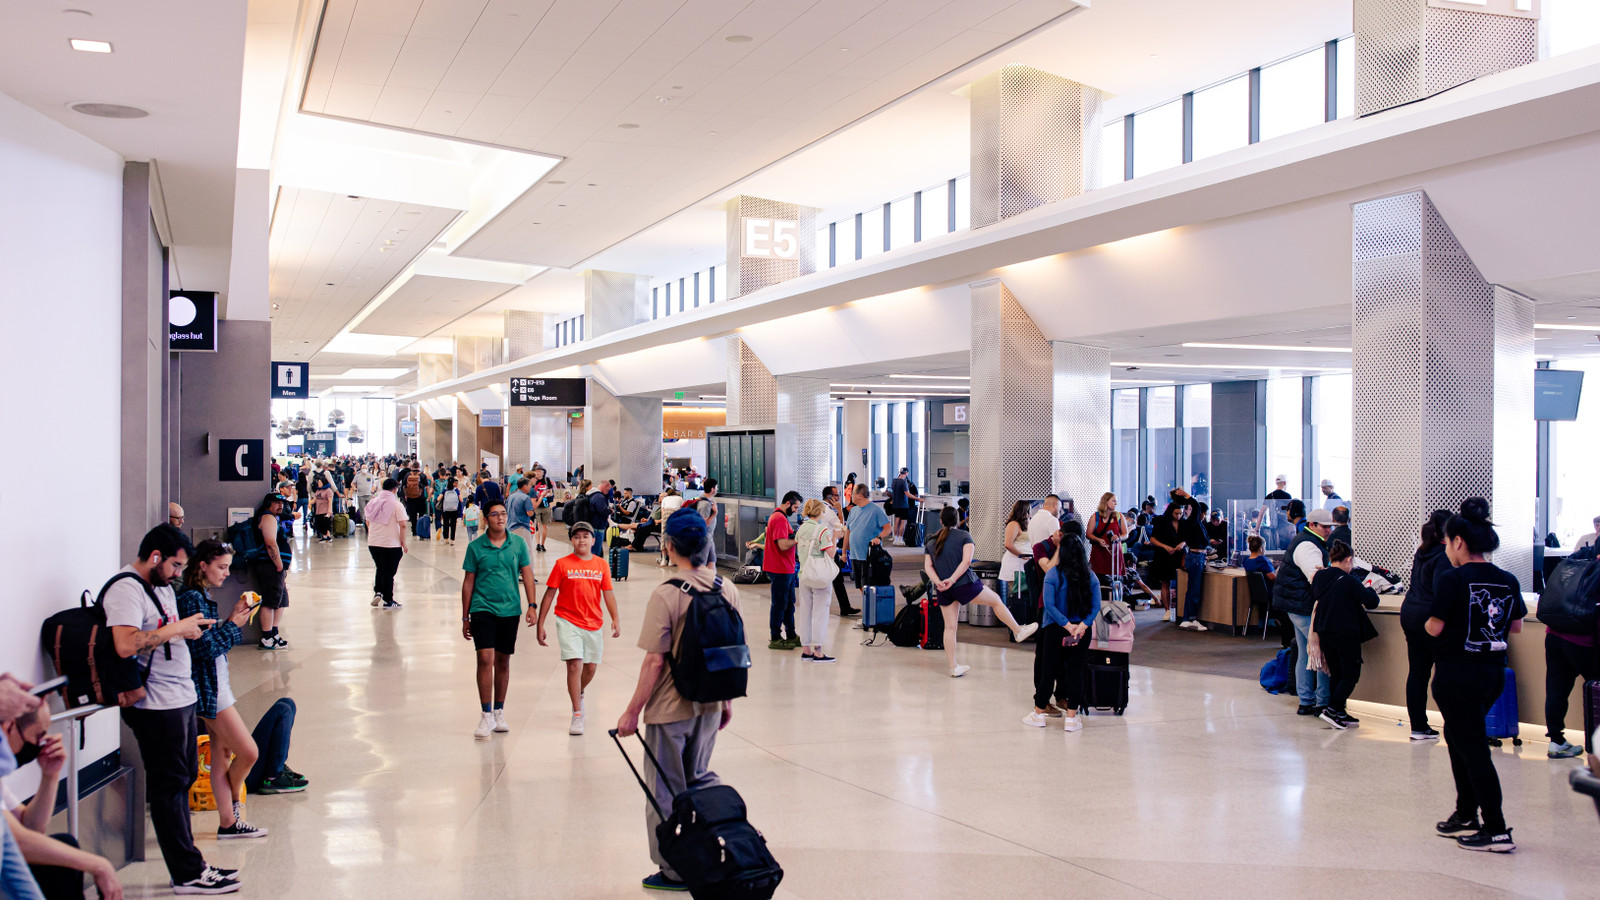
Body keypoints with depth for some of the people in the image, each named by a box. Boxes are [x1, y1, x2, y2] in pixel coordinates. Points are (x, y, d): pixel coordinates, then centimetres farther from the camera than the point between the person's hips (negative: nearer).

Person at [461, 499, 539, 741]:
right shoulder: (475, 547, -1)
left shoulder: (518, 543, 3)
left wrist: (532, 605, -5)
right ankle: (486, 715, -5)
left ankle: (499, 712, 24)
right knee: (485, 659, -13)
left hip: (510, 610, 2)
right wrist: (465, 617, 6)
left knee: (503, 661, 10)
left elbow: (527, 575, 6)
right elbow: (468, 582, 5)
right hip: (482, 609, -2)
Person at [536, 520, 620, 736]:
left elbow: (608, 594, 7)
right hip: (568, 621, -3)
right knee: (575, 665, -14)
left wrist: (616, 620, -3)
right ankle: (577, 715, -7)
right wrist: (540, 625, -1)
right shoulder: (562, 564, -3)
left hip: (593, 623, 3)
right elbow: (549, 595, 1)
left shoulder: (601, 565, 4)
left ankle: (578, 694, 43)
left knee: (591, 668, 11)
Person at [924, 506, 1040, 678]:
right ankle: (1018, 631, 29)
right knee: (996, 600, 18)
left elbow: (928, 566, 2)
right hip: (965, 585, -4)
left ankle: (953, 667, 10)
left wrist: (938, 582, -11)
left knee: (949, 627, 8)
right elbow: (966, 561, -14)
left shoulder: (931, 542, 12)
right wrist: (952, 580, -16)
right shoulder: (964, 536, 0)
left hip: (944, 591, 4)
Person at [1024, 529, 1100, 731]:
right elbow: (1096, 606, -6)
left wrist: (1067, 625, -15)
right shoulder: (1091, 576, 1)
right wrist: (1082, 625, -14)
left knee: (1048, 670, 8)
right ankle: (1071, 718, 10)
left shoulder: (1053, 574, -8)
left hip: (1055, 629, -2)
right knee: (1076, 671, 8)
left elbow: (1049, 604, -16)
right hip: (1082, 631, 2)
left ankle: (1039, 713, 19)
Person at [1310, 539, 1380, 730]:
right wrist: (1369, 589, 7)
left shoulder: (1318, 577, 3)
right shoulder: (1349, 581, -16)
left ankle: (1339, 714, 18)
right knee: (1351, 674, 3)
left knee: (1335, 673, 16)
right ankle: (1332, 710, -9)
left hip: (1324, 632, 7)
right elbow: (1372, 602, -12)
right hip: (1346, 634, -7)